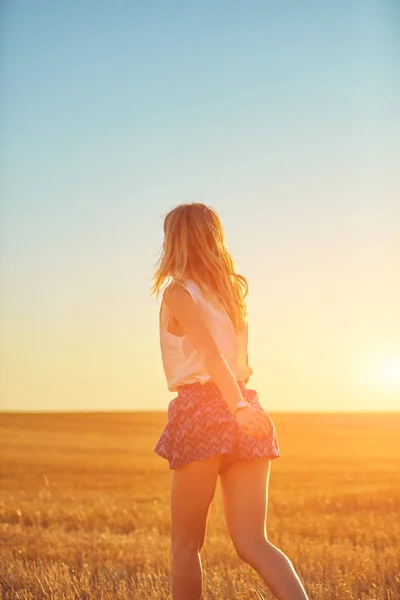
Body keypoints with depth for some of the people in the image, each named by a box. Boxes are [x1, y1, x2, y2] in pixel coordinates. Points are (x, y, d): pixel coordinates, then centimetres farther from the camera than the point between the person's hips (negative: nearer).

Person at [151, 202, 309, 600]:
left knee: (185, 544, 8)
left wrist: (237, 407, -29)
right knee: (252, 543, 4)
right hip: (245, 412, 6)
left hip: (201, 410, -6)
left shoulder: (178, 293, -3)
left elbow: (210, 353, -18)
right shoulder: (232, 289, 16)